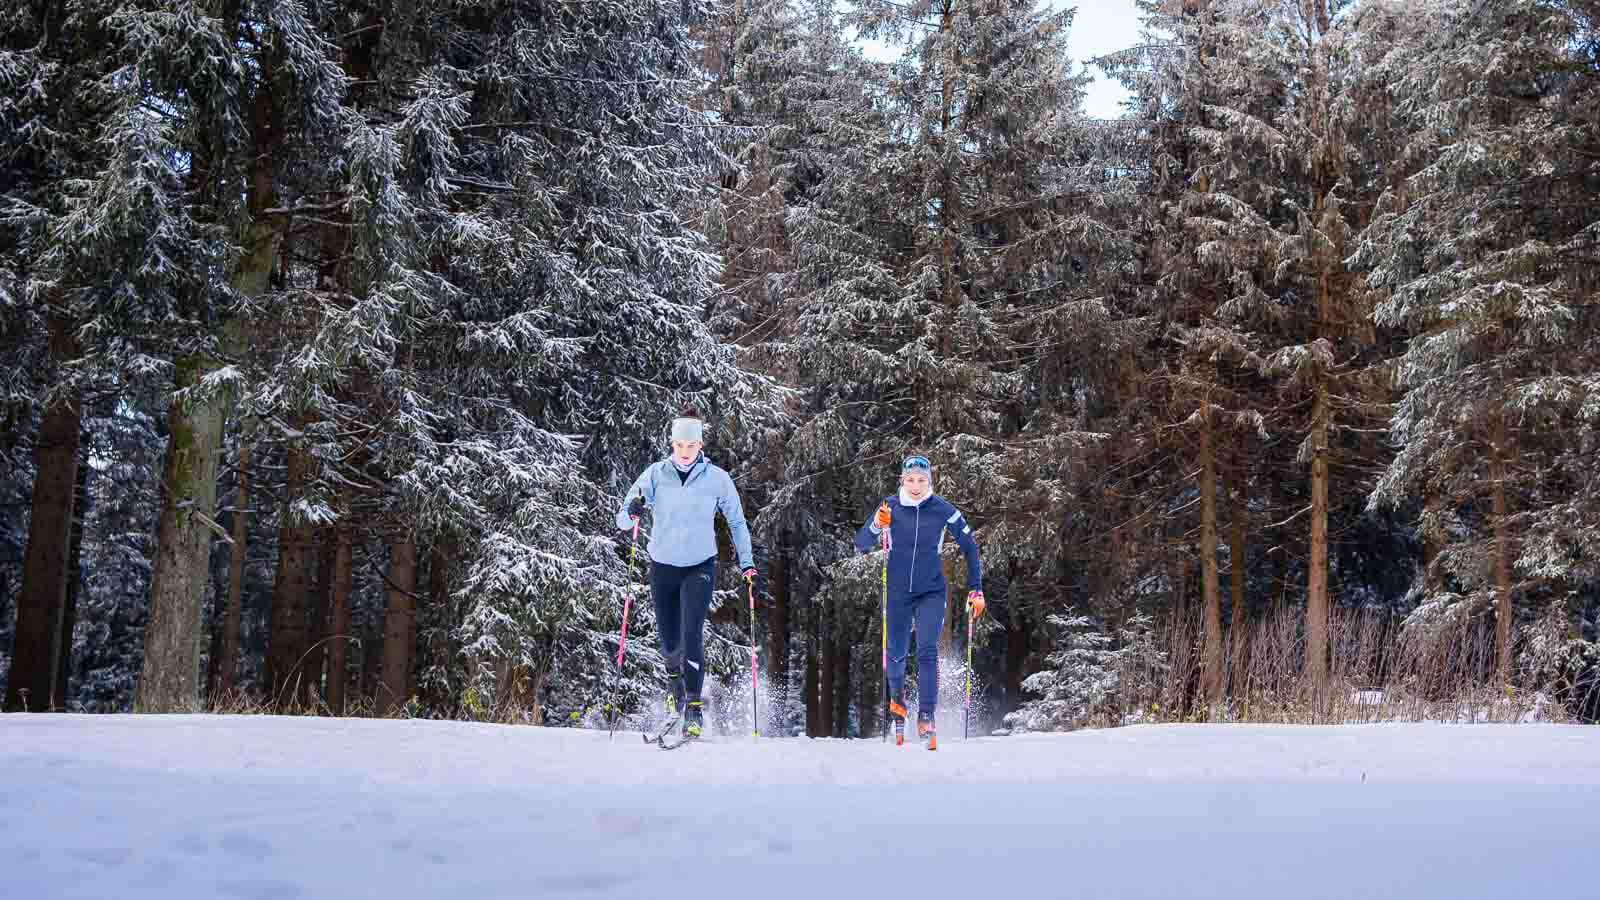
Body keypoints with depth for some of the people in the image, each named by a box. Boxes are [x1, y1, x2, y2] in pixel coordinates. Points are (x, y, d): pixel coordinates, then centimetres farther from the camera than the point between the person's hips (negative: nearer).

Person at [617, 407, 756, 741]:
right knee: (669, 641, 11)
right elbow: (622, 521, -8)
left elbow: (736, 521, 6)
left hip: (699, 567, -2)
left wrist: (746, 562, -1)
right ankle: (675, 678, 44)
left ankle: (694, 707, -12)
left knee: (692, 636, -17)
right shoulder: (655, 475, -6)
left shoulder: (716, 478, -6)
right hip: (662, 566, 2)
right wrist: (632, 513, -31)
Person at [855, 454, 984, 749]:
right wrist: (877, 526, -28)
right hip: (897, 592, 1)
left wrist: (976, 589, -3)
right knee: (896, 653, 12)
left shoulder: (943, 510, -9)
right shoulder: (889, 507, -7)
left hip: (931, 592, -1)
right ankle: (896, 699, 41)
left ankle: (926, 717, -16)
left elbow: (969, 547, 0)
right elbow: (861, 545, -8)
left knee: (927, 651, -17)